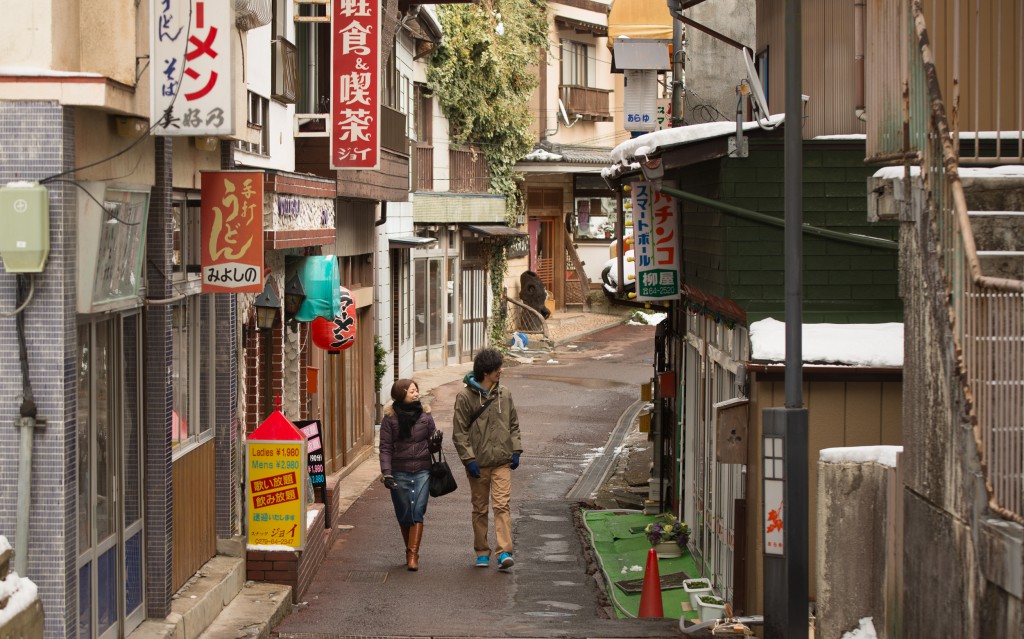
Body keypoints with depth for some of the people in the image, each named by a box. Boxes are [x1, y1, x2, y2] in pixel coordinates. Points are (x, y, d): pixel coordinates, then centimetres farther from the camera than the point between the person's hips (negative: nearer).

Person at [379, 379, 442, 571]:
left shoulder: (425, 415, 6)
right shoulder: (390, 418, -1)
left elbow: (432, 447, 13)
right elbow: (385, 447, -4)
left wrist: (436, 442, -10)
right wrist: (386, 473, -14)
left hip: (422, 471, 1)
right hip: (399, 474, -1)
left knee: (418, 512, -9)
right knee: (405, 515, 7)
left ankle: (413, 555, -11)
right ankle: (410, 552, 23)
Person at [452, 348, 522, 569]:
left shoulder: (504, 393, 6)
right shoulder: (465, 397, -7)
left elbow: (513, 424, 15)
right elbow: (459, 432, -6)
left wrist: (516, 450, 5)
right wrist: (469, 459, -12)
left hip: (502, 462, 2)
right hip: (478, 464, -2)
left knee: (501, 505, -9)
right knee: (480, 509, 9)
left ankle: (504, 552, -14)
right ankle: (482, 552, 19)